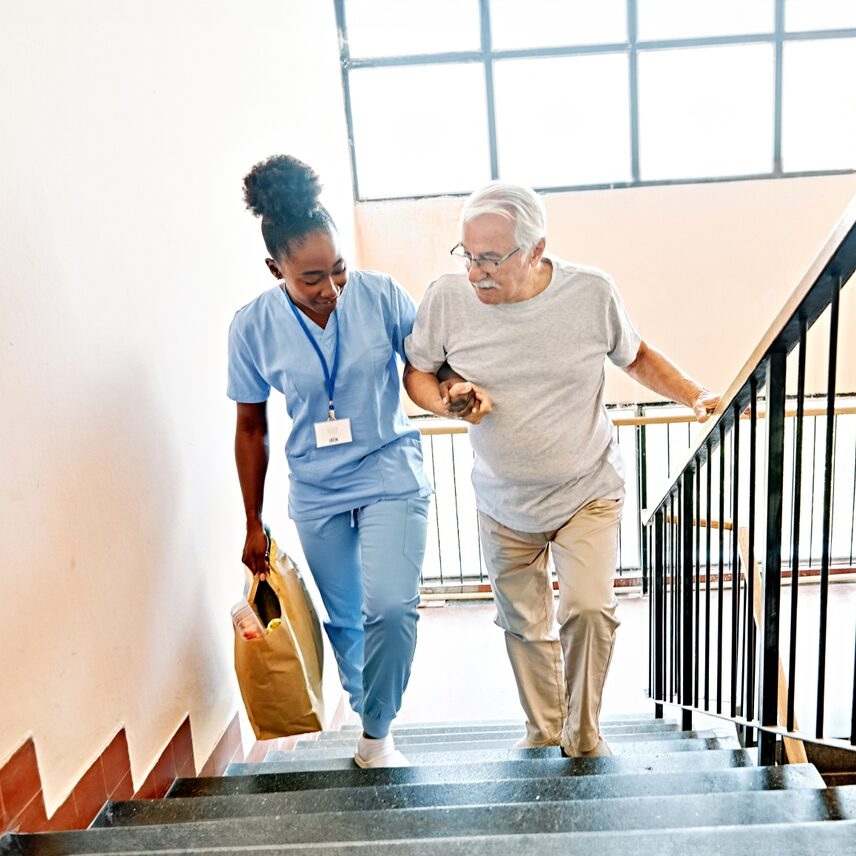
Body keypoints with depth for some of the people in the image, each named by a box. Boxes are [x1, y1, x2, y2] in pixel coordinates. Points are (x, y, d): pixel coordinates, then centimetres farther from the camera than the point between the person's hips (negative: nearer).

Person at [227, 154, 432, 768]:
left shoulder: (380, 295, -13)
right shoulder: (253, 326, -10)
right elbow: (251, 428, 1)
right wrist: (253, 523, 6)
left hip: (391, 474, -1)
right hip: (316, 492, 2)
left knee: (391, 604, -15)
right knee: (344, 621, 13)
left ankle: (377, 736, 9)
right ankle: (366, 715, 39)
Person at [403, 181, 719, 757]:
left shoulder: (592, 293, -13)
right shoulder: (448, 299, -13)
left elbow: (637, 356, 4)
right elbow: (417, 375, 1)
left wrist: (697, 395, -10)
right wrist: (449, 400, -20)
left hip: (588, 493, -1)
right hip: (505, 504, 2)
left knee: (590, 610, -14)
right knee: (524, 624, 14)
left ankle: (583, 735, 15)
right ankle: (543, 730, 40)